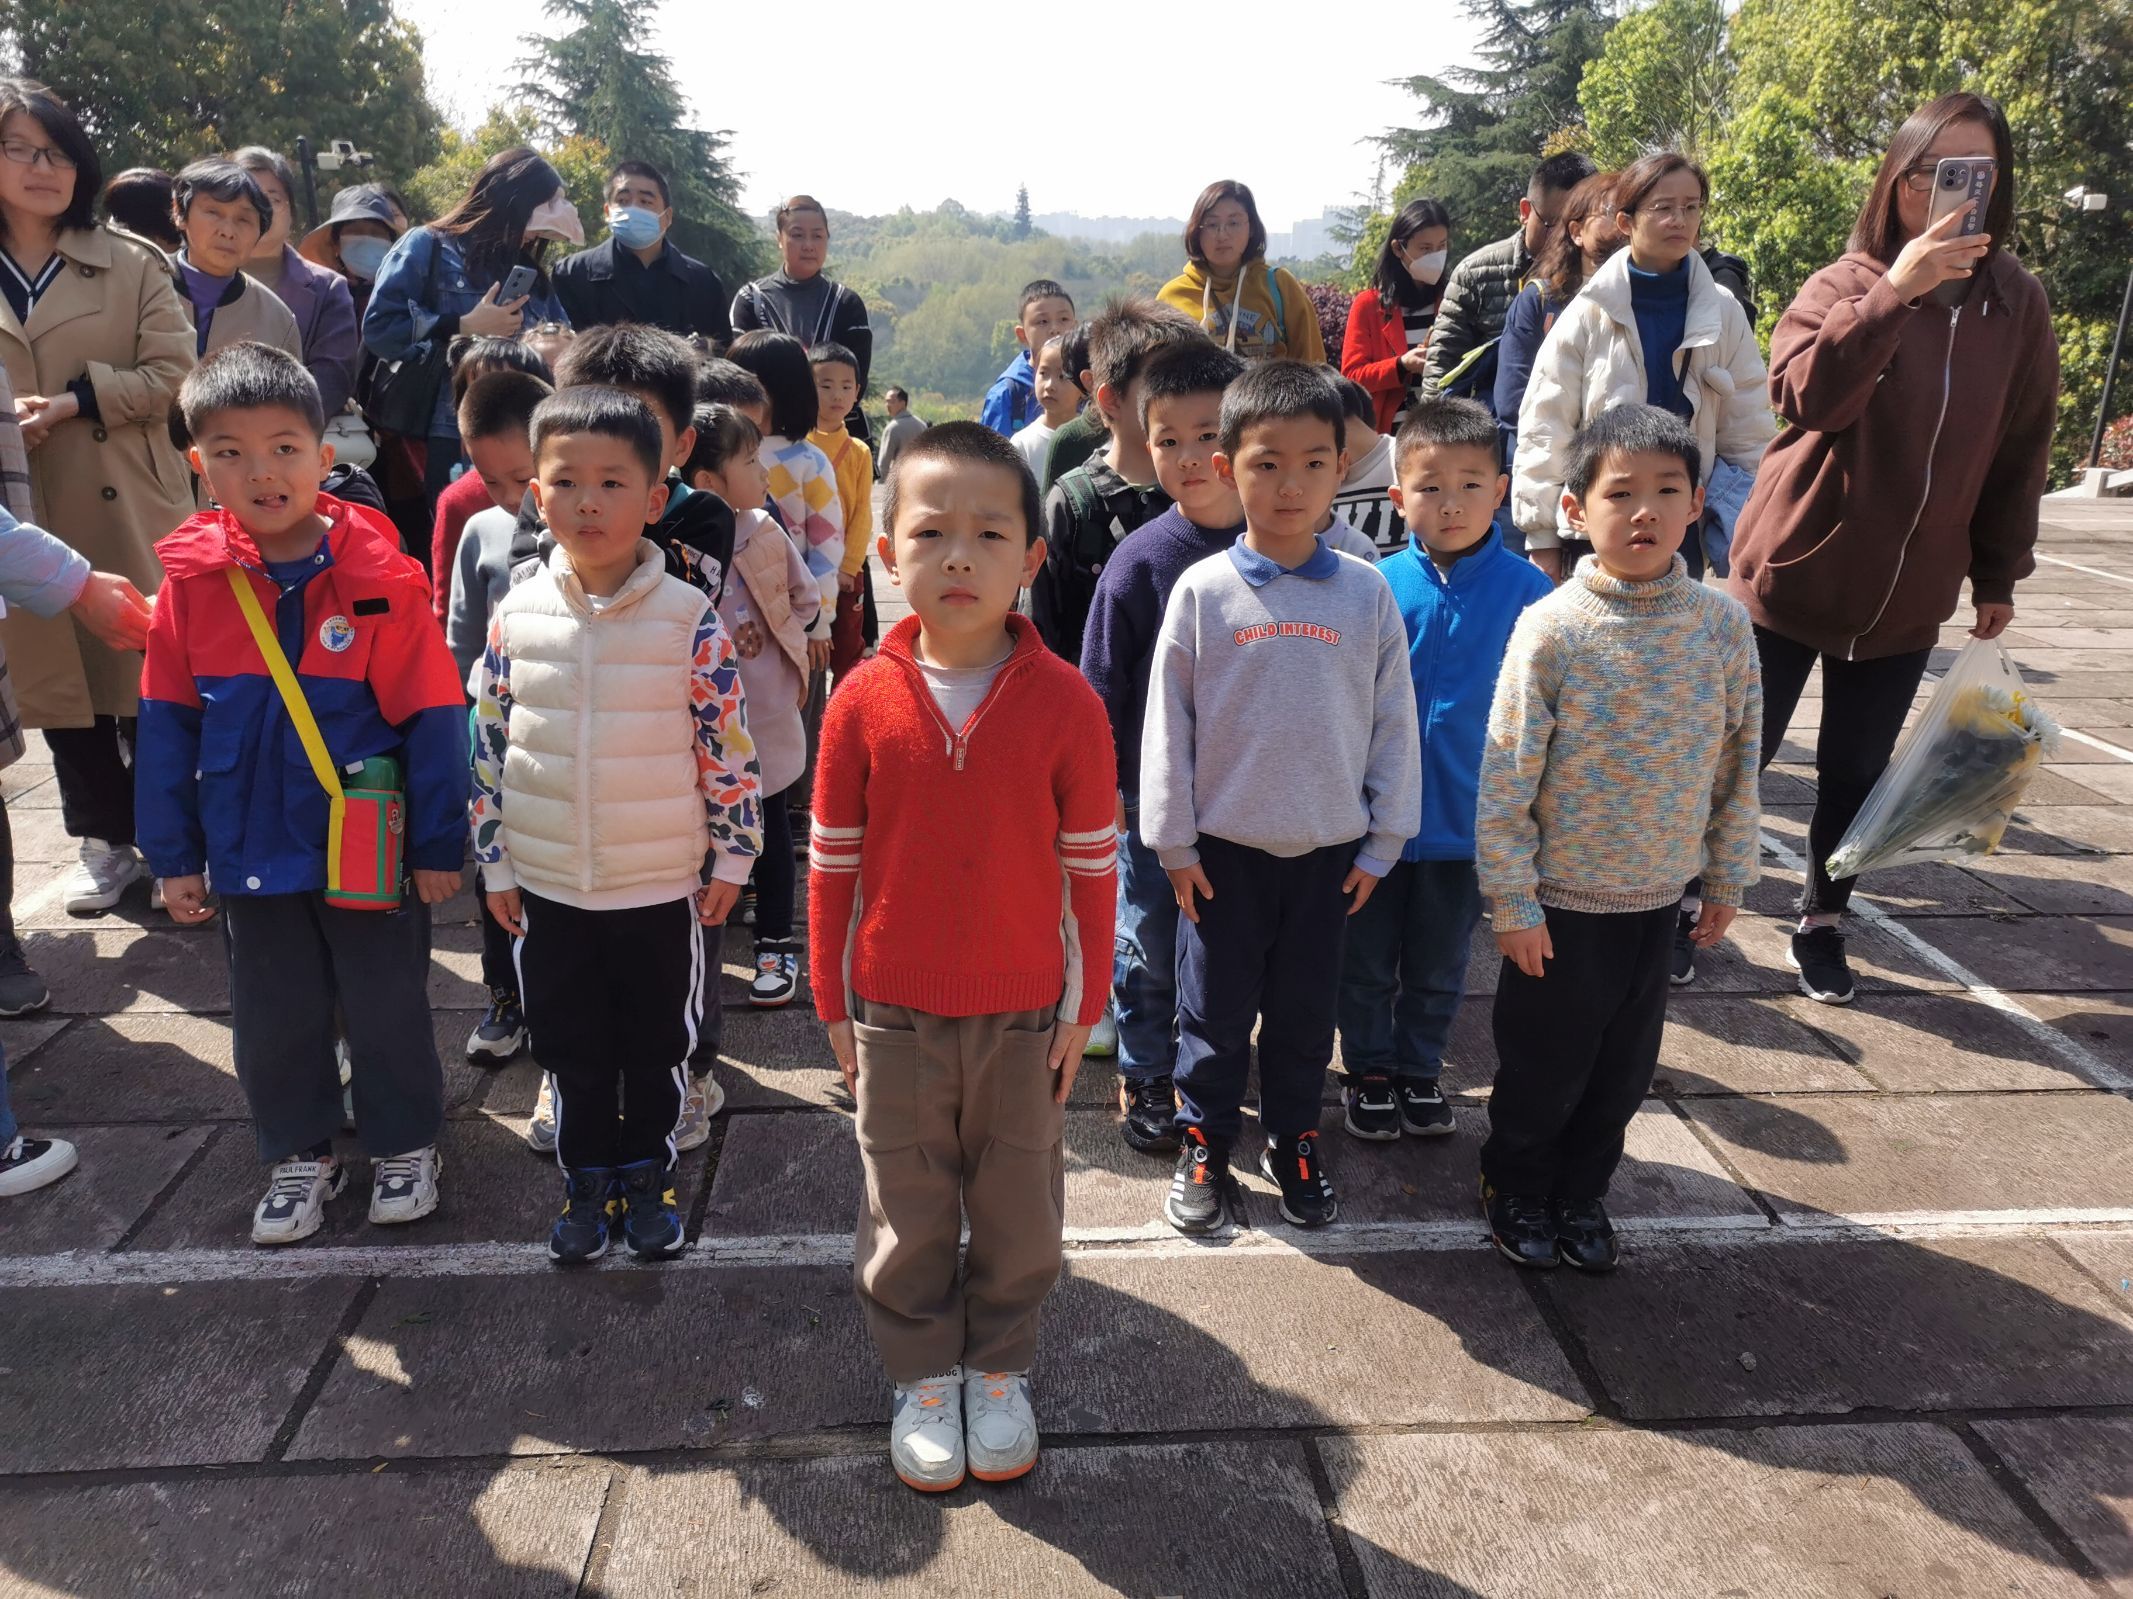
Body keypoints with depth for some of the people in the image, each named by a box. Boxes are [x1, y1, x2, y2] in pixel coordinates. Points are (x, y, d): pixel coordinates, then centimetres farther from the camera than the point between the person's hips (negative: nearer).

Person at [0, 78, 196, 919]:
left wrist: (76, 402, -16)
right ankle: (108, 841, 23)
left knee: (149, 681, 1)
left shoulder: (133, 263, 1)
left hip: (127, 508, -3)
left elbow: (173, 372, -4)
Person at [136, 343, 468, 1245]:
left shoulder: (381, 577, -13)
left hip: (369, 851, -2)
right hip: (249, 853, 3)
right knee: (273, 1020, 17)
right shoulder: (191, 579, -5)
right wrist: (173, 855, 3)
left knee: (388, 1009, 13)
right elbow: (167, 725, 2)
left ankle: (405, 1145, 34)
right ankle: (299, 1154, 37)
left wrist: (439, 846, -7)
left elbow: (433, 719, -9)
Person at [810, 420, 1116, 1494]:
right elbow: (831, 864, -1)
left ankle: (999, 1365, 39)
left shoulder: (1066, 702, -11)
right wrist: (832, 1003, 3)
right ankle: (922, 1374, 38)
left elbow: (1092, 866, -4)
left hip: (1024, 1012, 0)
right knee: (906, 1214, 15)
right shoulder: (863, 702, -9)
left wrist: (1083, 1005, 0)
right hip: (895, 1014, 1)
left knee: (1020, 1210, 15)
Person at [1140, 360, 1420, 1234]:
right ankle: (1205, 1141, 29)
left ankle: (1293, 1137, 34)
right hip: (1225, 845, -1)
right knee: (1216, 1006, 10)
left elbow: (1393, 723, 3)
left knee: (1305, 1006, 15)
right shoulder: (1203, 591, -7)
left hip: (1329, 846, 1)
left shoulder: (1365, 592, -3)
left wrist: (1382, 842, 3)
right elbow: (1168, 725, -3)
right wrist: (1174, 843, -3)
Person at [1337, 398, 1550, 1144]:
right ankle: (1369, 1071, 36)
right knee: (1368, 961, 16)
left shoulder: (1526, 590, -10)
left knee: (1439, 966, 19)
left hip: (1465, 822, 1)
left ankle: (1420, 1070, 40)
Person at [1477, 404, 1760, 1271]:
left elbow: (1738, 765, 5)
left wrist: (1728, 878, 8)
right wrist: (1513, 902, -12)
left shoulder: (1723, 625, -5)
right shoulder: (1553, 628, -15)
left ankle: (1582, 1192, 40)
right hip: (1561, 899, -3)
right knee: (1543, 1062, 12)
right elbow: (1507, 780, -13)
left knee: (1625, 1066, 17)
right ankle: (1516, 1187, 37)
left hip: (1657, 897, 4)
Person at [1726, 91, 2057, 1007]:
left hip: (1907, 596, 3)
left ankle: (1822, 925, 29)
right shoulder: (1845, 284, -8)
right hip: (1793, 574, -3)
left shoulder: (2017, 304, 2)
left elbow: (2020, 451, 8)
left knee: (1855, 775, 11)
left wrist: (1999, 575, 9)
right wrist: (1896, 289, -35)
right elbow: (1804, 396, -28)